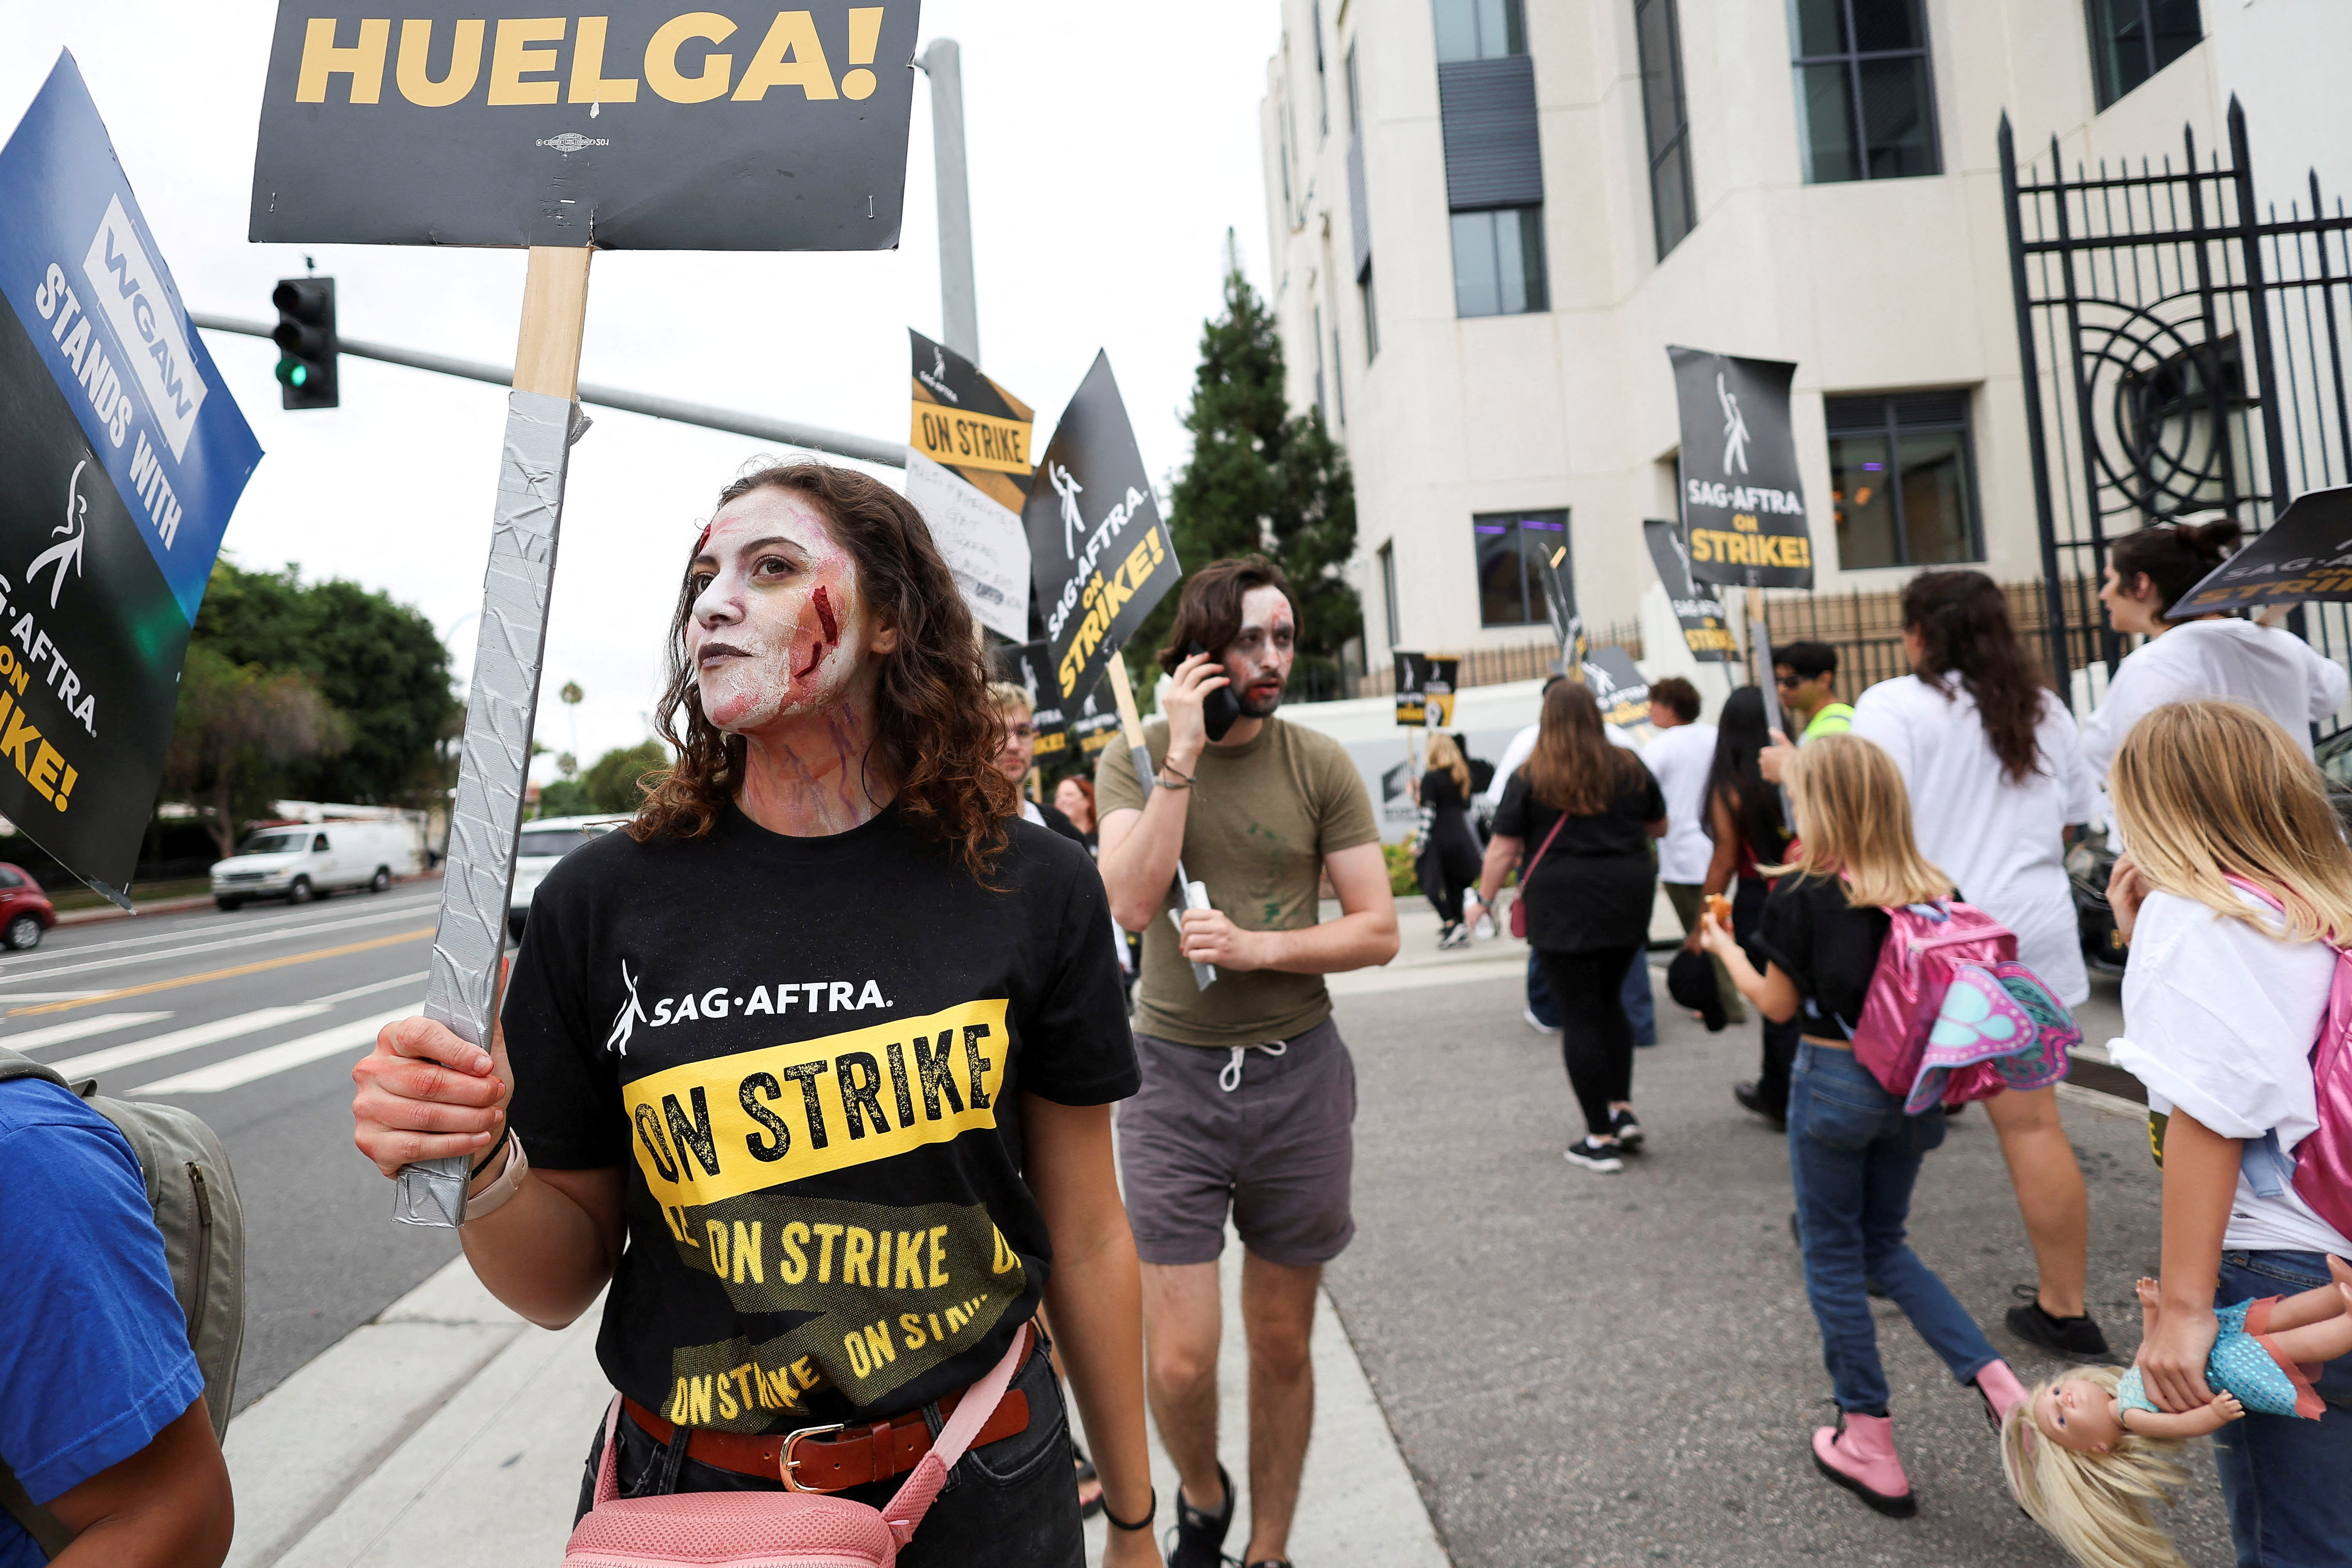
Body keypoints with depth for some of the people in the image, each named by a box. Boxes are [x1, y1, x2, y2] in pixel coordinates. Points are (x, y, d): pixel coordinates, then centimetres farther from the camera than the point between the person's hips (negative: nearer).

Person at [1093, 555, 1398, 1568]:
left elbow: (1378, 932, -3)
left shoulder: (1319, 764, -2)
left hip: (1298, 1075, 1)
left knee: (1282, 1344, 14)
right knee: (1179, 1361, -2)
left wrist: (1256, 947, -17)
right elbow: (1131, 903, -17)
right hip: (1174, 1076, -1)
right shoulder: (1136, 758, -1)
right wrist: (1182, 754, -18)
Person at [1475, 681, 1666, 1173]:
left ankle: (1600, 1140, 6)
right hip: (1628, 901, 4)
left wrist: (1486, 897, 5)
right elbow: (1659, 826, 20)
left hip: (1563, 905, -4)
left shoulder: (1531, 778, -5)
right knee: (1609, 1000, 22)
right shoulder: (1630, 768, 6)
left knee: (1580, 1015, 2)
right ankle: (1623, 1110, 16)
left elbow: (1502, 849, -7)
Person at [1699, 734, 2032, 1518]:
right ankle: (1994, 1378, 8)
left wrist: (1724, 946, 7)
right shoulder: (1935, 892, -1)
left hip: (1835, 1079, -5)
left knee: (1834, 1257, 11)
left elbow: (1778, 1003, -7)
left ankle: (1869, 1446, 19)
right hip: (1913, 1084, 5)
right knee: (1885, 1244, 24)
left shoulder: (1803, 894, -15)